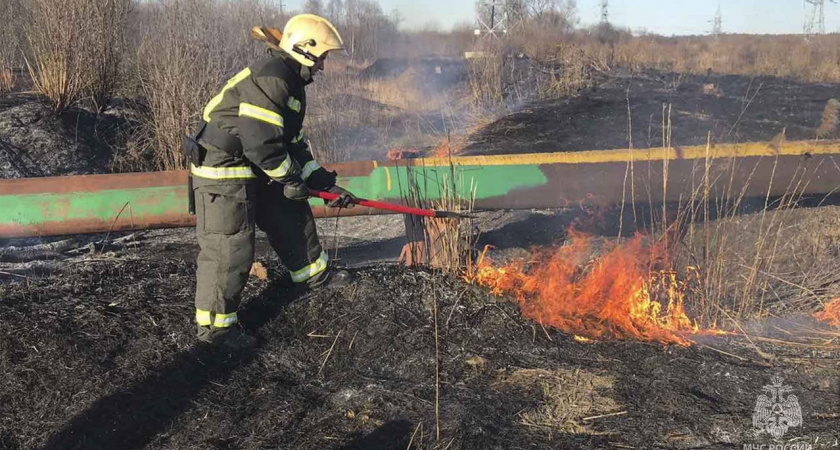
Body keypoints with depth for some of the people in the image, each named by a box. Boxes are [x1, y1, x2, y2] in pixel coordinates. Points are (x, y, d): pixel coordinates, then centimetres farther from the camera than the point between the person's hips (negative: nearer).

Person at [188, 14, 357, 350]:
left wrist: (324, 183, 13)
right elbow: (260, 141, -26)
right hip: (224, 172, -11)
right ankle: (214, 325, 5)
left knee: (292, 216, 20)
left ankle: (316, 274, 41)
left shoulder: (292, 84, 14)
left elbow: (295, 144, 19)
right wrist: (290, 178, -12)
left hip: (256, 171, 11)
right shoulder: (271, 77, -20)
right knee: (230, 248, -7)